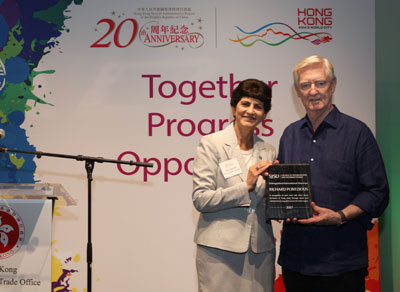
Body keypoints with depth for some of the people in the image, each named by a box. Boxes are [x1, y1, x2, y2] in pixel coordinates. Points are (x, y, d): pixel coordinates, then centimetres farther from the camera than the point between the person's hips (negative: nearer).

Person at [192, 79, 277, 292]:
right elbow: (200, 199, -10)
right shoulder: (211, 144, -3)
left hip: (260, 249, 4)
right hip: (220, 250, -4)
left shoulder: (267, 151, 11)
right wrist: (246, 186, -16)